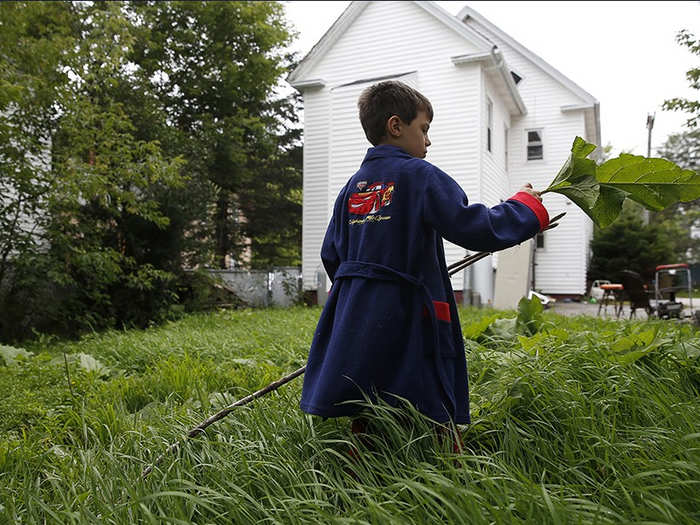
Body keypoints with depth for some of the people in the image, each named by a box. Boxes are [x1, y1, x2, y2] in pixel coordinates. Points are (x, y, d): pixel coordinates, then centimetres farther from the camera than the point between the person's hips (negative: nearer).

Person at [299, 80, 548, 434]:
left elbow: (331, 255, 17)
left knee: (366, 427, 12)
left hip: (354, 318, 7)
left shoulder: (352, 186, 14)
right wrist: (526, 205, 5)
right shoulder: (419, 176, -5)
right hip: (405, 319, -7)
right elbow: (475, 229, -11)